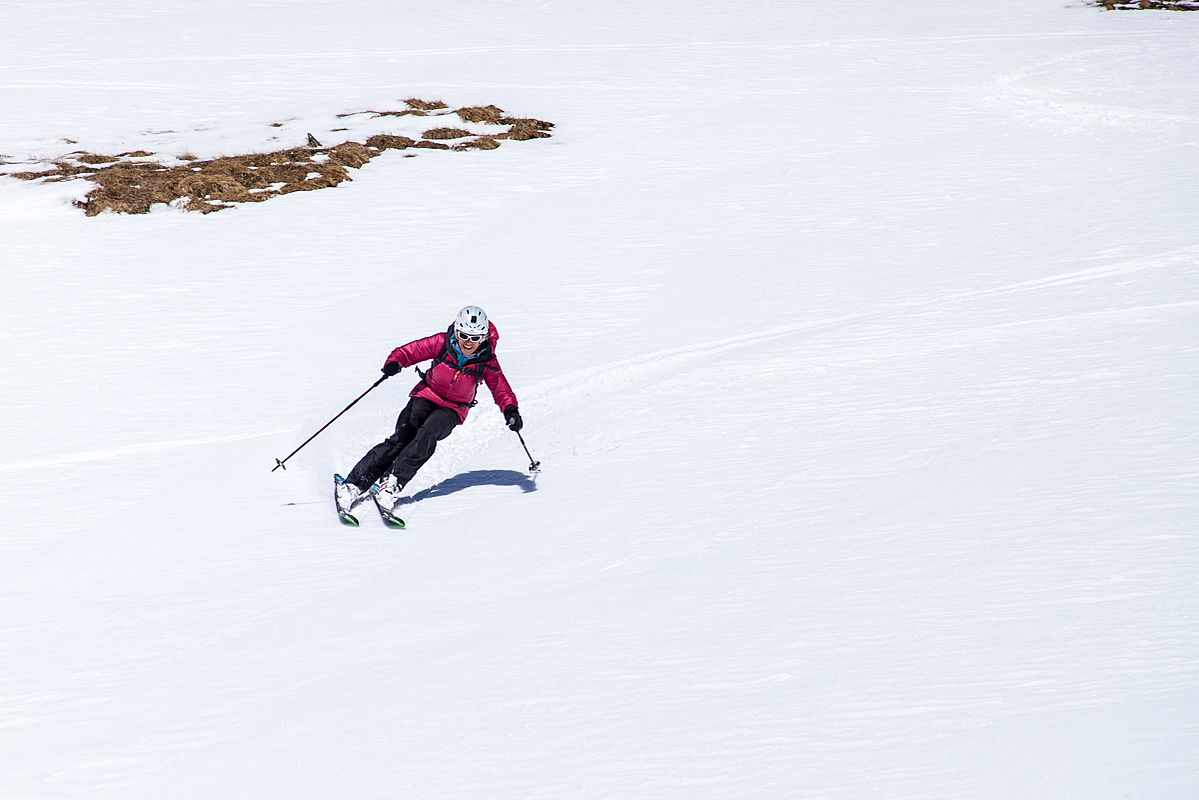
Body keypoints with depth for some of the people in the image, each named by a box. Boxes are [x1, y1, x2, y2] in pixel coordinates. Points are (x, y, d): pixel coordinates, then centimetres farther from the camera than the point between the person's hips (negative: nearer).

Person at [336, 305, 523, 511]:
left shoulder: (487, 362, -13)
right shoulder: (442, 343, -13)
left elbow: (501, 389, -6)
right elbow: (411, 351, -12)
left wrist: (510, 410, -26)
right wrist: (395, 361, -33)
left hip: (453, 408, 0)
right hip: (427, 395, 0)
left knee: (427, 435, -31)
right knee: (401, 438, -19)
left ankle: (393, 481, -30)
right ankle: (355, 483, -20)